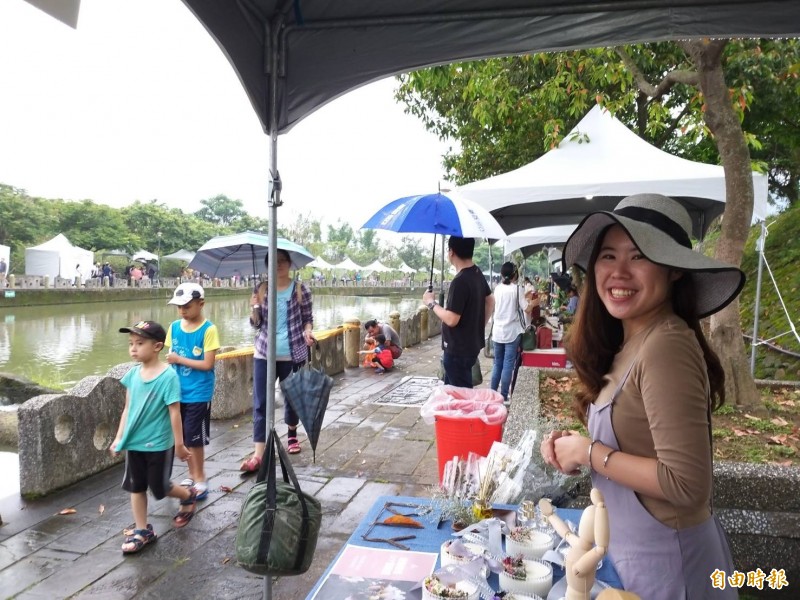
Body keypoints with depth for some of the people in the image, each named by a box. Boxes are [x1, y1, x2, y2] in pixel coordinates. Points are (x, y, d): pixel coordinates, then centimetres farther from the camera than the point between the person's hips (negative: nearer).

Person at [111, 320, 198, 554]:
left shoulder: (168, 376, -19)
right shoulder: (132, 374, -2)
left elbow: (174, 412, -16)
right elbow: (127, 409, 7)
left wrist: (179, 444, -11)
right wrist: (119, 438, 8)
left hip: (158, 444, -6)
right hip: (134, 442, 6)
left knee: (159, 487, 8)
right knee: (136, 486, 13)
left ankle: (189, 495, 37)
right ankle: (142, 531, 29)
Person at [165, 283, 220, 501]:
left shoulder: (208, 330, -14)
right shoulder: (174, 327, 3)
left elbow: (207, 364, -16)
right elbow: (172, 357, 10)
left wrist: (179, 359, -14)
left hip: (199, 394, -5)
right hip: (179, 391, 5)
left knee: (195, 439, 2)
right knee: (184, 438, 14)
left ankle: (200, 480, 18)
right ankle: (192, 476, 31)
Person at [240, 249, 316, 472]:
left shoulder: (301, 290, -3)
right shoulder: (260, 290, 3)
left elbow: (308, 318, 5)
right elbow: (256, 323, 6)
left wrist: (307, 331, -16)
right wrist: (254, 307, -14)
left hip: (292, 355, -1)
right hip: (264, 354, 1)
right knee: (260, 403, -4)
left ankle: (292, 434, 41)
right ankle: (258, 454, -1)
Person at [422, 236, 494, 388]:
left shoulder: (460, 281, -24)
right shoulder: (477, 273, 6)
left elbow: (451, 320, -26)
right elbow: (490, 301, 18)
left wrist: (431, 303, -11)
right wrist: (480, 326, 21)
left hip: (458, 349, -10)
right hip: (471, 344, 10)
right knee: (452, 389, 22)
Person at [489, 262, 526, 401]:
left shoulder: (497, 288, 3)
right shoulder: (516, 289, -9)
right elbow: (525, 308, -10)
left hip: (497, 331, 4)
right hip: (512, 332, -4)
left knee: (497, 363, 14)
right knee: (508, 364, 1)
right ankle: (504, 395, 3)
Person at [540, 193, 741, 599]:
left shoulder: (667, 345, -26)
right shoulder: (630, 342, 0)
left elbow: (686, 485, -28)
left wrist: (589, 453, -19)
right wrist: (573, 445, -6)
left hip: (664, 559, -8)